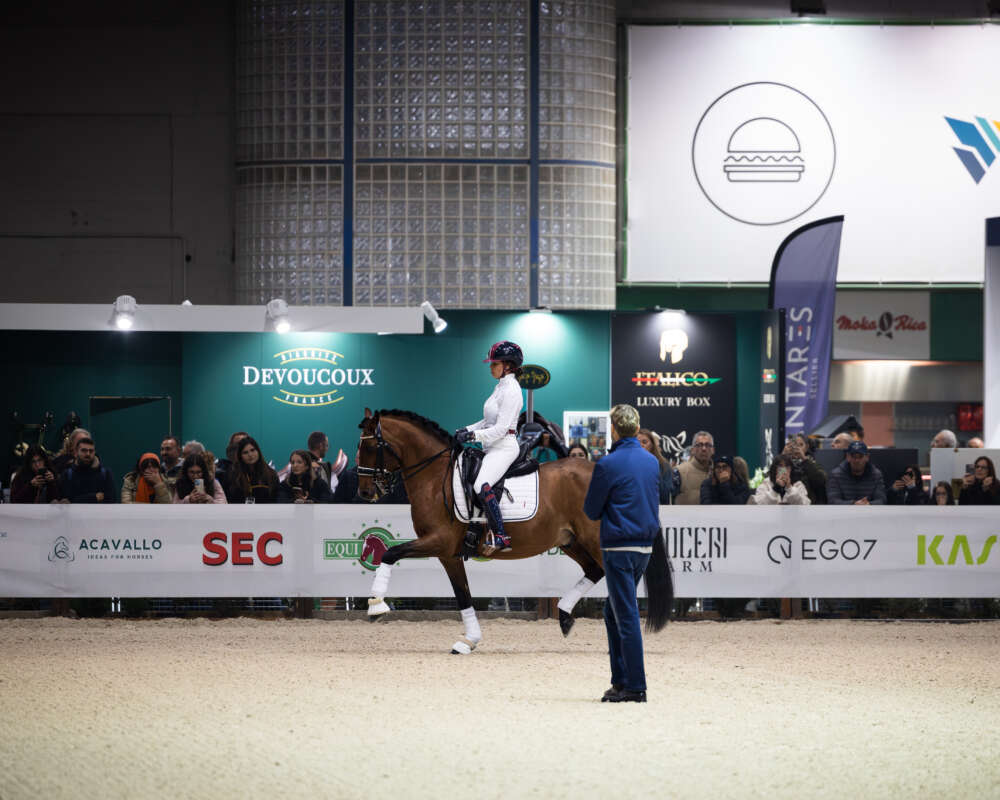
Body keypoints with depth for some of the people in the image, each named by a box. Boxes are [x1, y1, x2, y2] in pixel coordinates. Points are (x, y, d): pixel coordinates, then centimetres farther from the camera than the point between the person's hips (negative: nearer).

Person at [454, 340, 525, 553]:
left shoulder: (511, 391, -14)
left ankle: (500, 537, -28)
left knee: (482, 486, -29)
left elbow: (501, 428, -20)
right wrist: (467, 430, 10)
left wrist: (474, 435, -21)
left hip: (504, 447, -11)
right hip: (493, 448, 11)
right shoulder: (501, 387, 16)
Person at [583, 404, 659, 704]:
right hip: (645, 546, 7)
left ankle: (635, 687, -6)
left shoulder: (608, 465, -13)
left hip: (619, 547, -7)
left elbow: (591, 510, -5)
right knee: (613, 613, 18)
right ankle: (620, 680, 18)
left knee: (626, 617, -6)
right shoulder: (651, 461, 10)